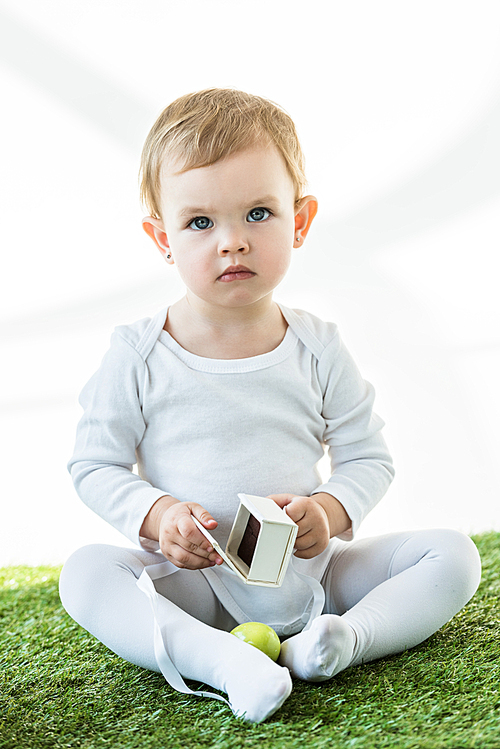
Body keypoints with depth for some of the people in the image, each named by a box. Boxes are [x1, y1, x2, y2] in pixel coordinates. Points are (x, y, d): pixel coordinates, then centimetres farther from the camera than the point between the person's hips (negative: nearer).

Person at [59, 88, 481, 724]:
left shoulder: (317, 349, -2)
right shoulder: (138, 356, -7)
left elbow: (368, 458, 3)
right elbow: (93, 464, -1)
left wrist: (327, 511, -17)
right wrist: (156, 515, -20)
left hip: (310, 570, 2)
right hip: (190, 580, -1)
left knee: (453, 554, -12)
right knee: (85, 574, -28)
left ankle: (346, 636, -28)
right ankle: (217, 658, -39)